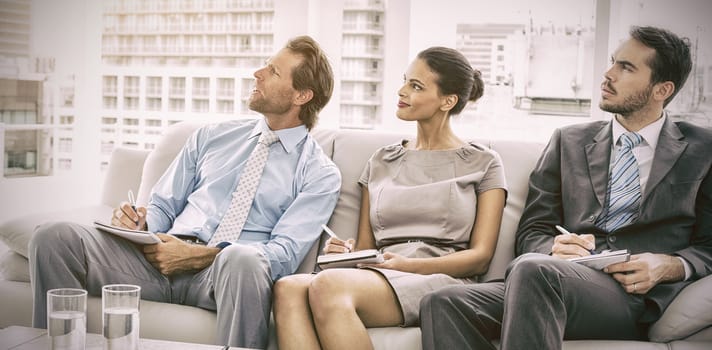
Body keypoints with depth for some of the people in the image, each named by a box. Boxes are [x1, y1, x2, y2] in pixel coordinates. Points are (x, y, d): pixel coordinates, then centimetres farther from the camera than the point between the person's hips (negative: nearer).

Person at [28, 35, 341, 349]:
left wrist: (195, 256, -15)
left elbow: (285, 254, -6)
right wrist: (139, 222, -3)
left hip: (225, 271, -4)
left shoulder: (319, 173, 6)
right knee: (54, 237, -19)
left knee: (243, 260, -42)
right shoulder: (212, 136, 21)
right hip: (161, 256, 4)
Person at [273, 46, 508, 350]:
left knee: (328, 285, -36)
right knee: (288, 288, -33)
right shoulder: (381, 162, 24)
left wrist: (410, 264, -12)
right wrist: (346, 253, -3)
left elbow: (480, 256, 4)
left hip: (443, 281, -4)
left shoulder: (483, 163, 13)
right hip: (380, 278, 4)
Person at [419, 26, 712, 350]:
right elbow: (531, 232, 16)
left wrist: (670, 266, -10)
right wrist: (554, 249, -7)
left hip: (639, 298, -3)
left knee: (533, 268, -37)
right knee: (443, 304, -26)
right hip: (562, 283, 4)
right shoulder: (568, 141, 21)